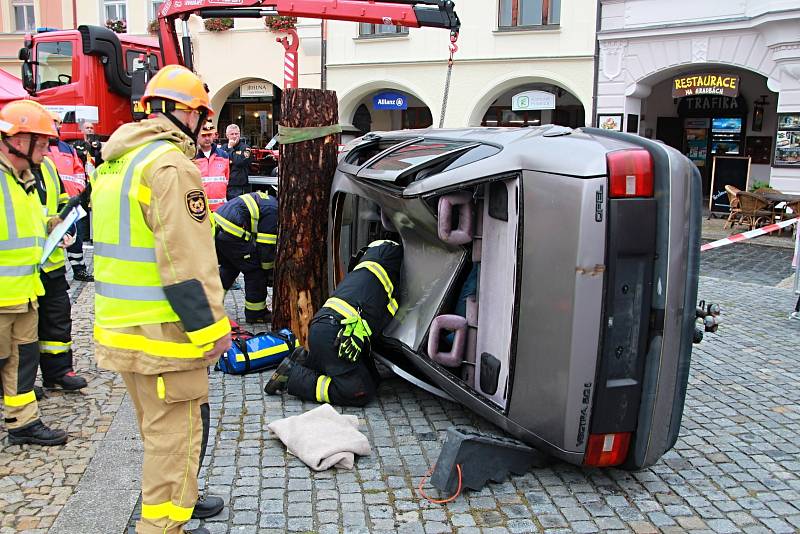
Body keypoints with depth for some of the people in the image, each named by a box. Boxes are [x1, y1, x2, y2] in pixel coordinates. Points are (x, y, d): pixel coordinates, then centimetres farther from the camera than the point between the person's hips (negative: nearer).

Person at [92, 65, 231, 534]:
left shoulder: (115, 162, 15)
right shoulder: (171, 164, -17)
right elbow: (185, 259, -22)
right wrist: (212, 326, -16)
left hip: (120, 326, 10)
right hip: (160, 334, -10)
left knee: (160, 426, 23)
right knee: (176, 430, 3)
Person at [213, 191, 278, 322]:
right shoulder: (273, 212, -8)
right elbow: (266, 245, -8)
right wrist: (270, 272, 6)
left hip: (218, 226, 10)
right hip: (232, 233, -10)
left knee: (227, 267, 26)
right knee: (255, 270, 3)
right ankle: (256, 313, 13)